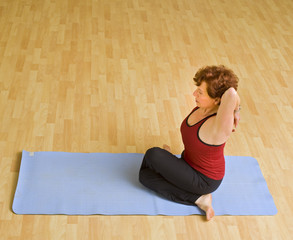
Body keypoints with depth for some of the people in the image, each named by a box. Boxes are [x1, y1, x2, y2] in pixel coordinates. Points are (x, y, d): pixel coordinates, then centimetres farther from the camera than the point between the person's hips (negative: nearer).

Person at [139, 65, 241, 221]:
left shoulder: (219, 125, -38)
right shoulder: (202, 107, -12)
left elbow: (231, 94, -57)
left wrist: (235, 111, -38)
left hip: (205, 180, -8)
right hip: (189, 163, 8)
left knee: (153, 155, -14)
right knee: (145, 176, 7)